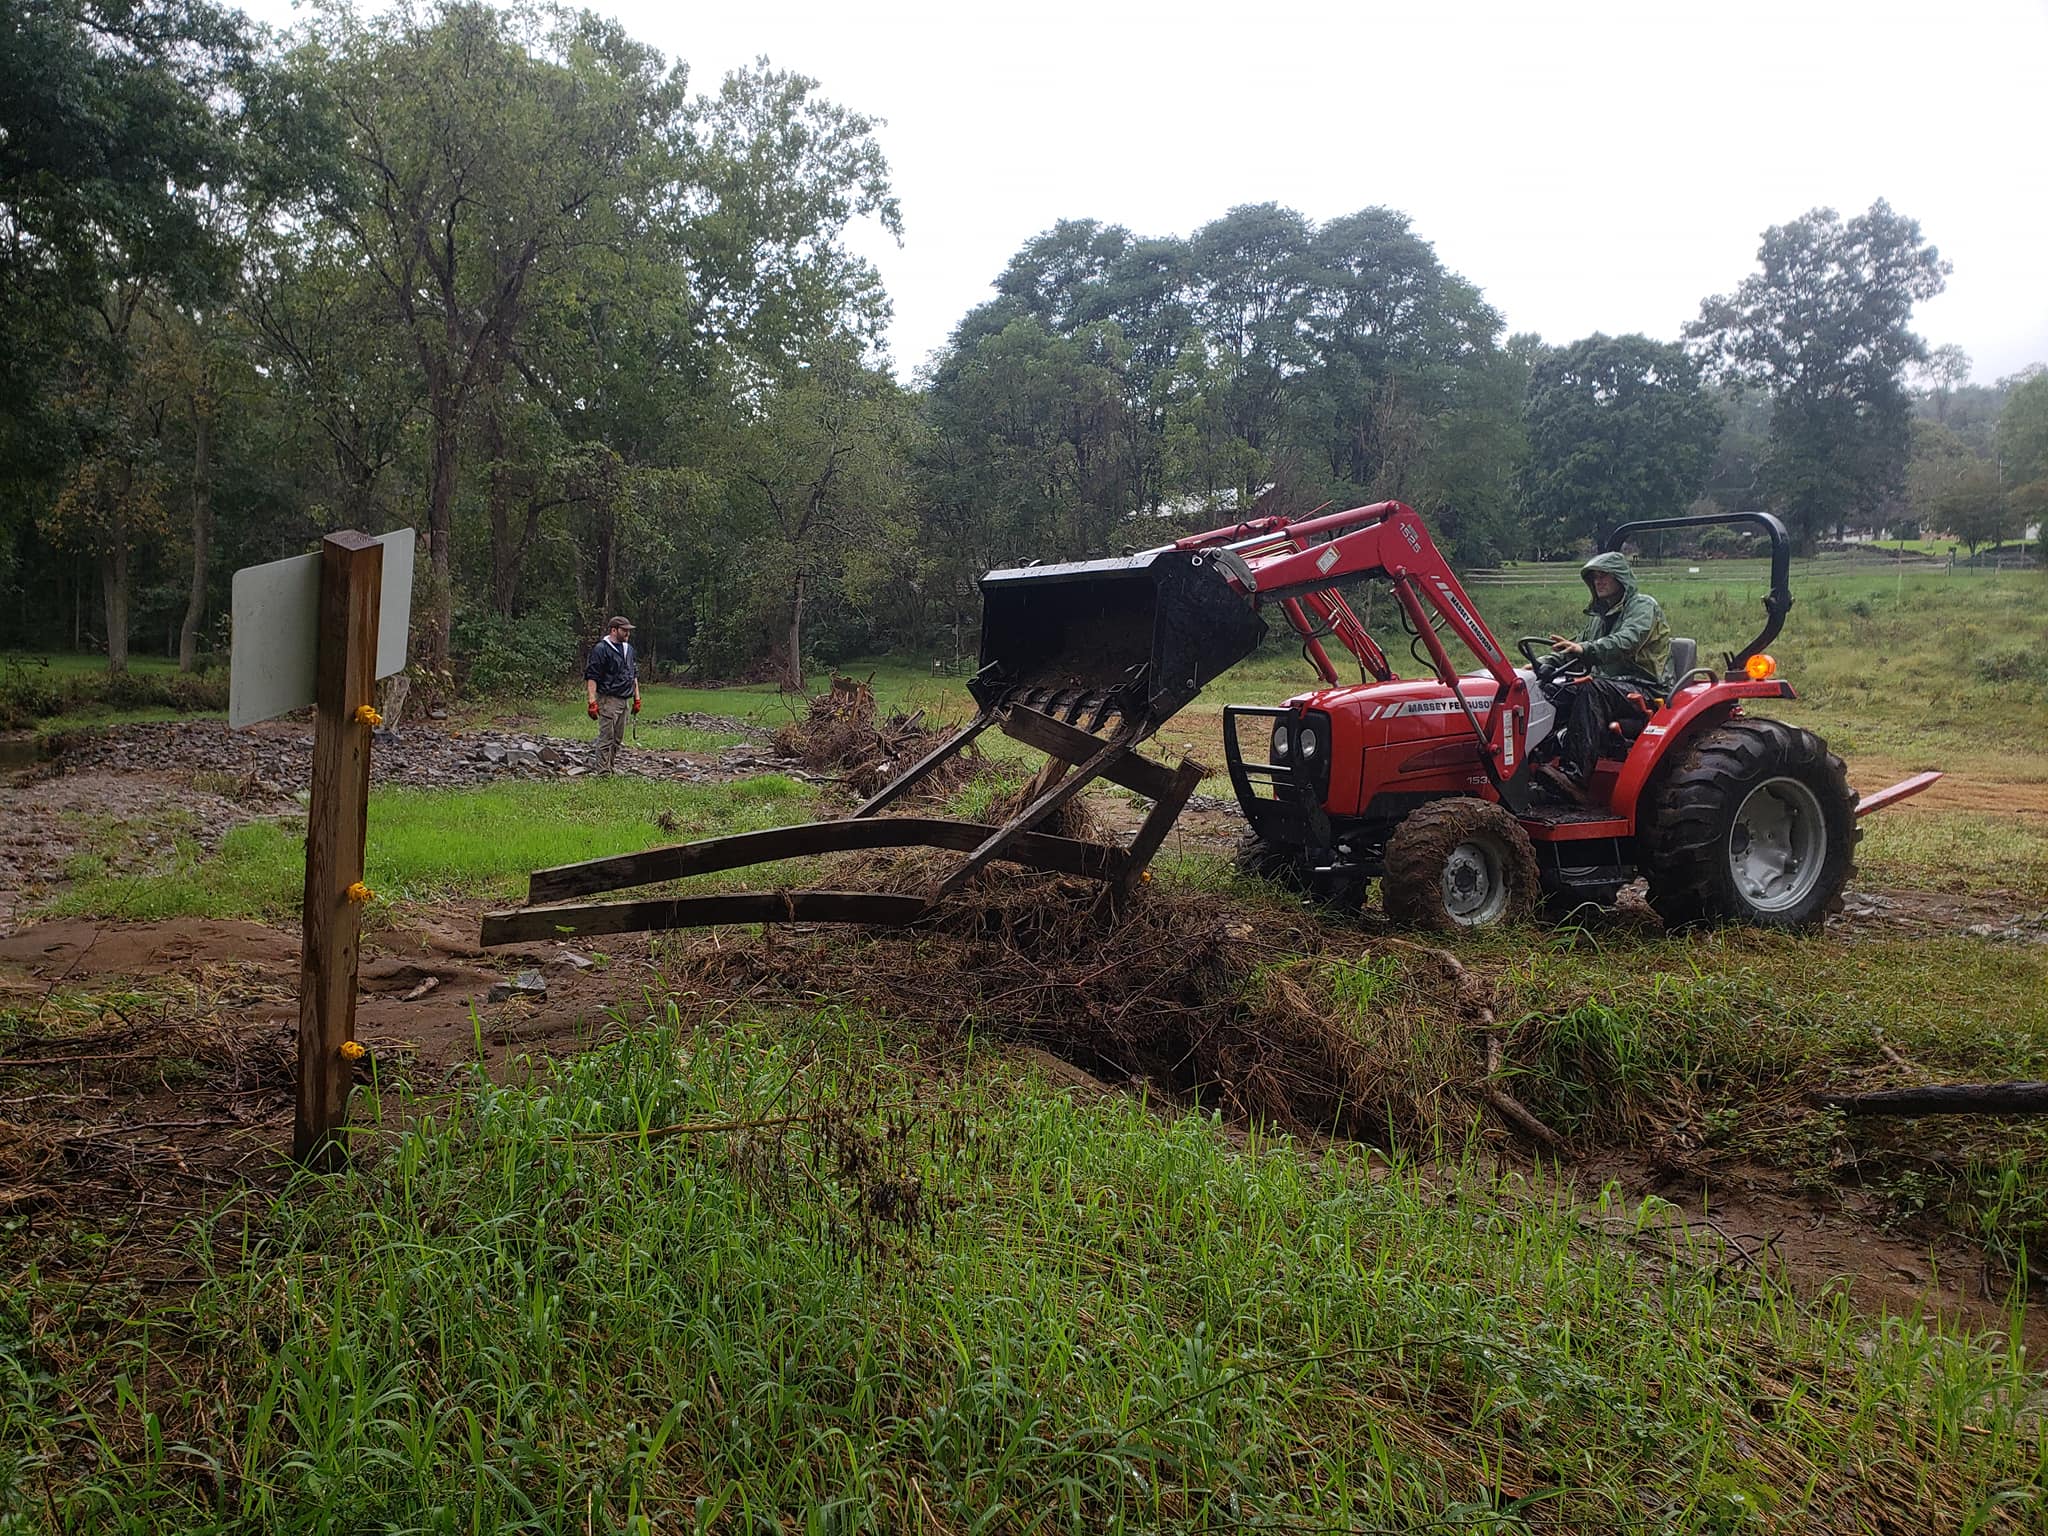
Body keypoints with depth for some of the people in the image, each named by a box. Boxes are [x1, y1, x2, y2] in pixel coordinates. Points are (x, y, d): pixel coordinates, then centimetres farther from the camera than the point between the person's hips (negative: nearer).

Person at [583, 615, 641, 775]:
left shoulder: (629, 648, 15)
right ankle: (603, 772, -6)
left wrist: (637, 697, 19)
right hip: (608, 700, -8)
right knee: (606, 738, -8)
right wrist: (592, 701, -19)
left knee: (618, 739, 12)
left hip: (625, 700, 8)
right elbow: (591, 676, -13)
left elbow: (634, 675, 23)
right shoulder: (601, 649, -9)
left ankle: (612, 768, 20)